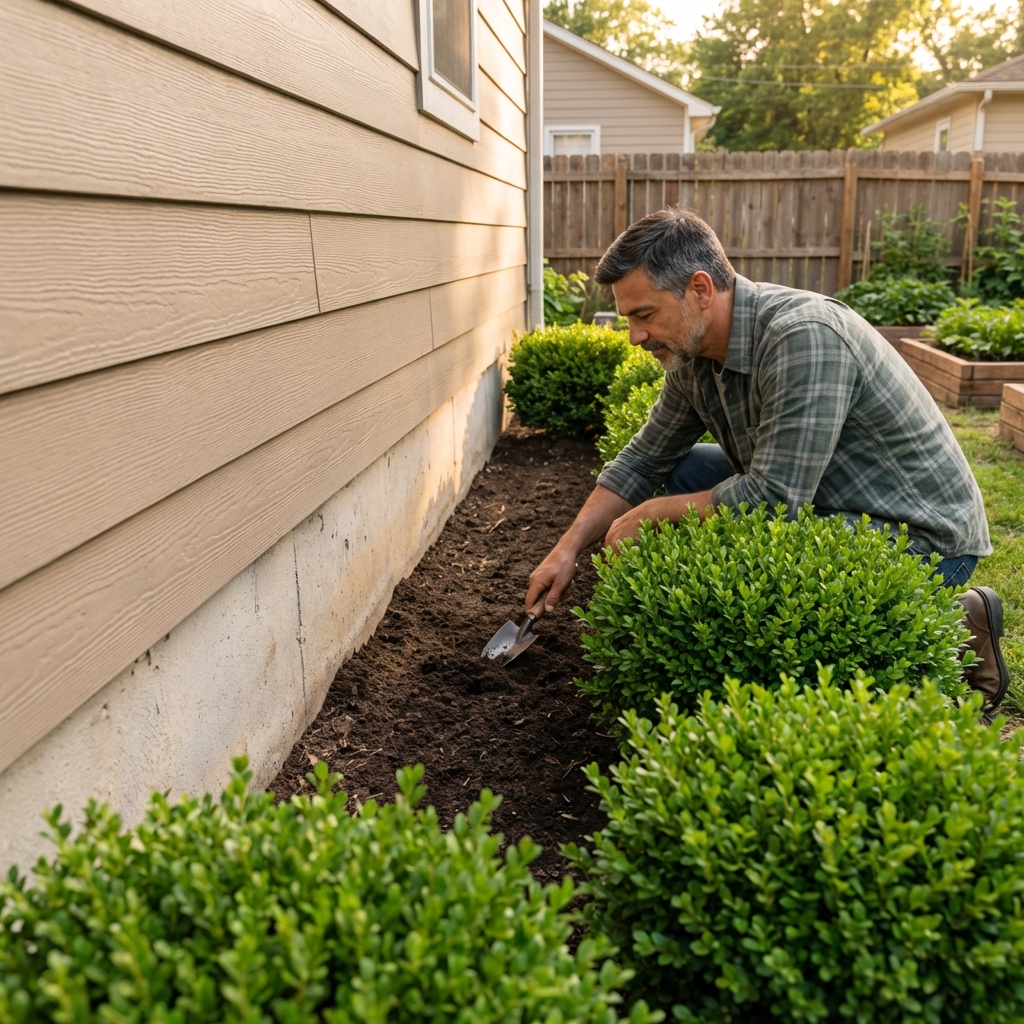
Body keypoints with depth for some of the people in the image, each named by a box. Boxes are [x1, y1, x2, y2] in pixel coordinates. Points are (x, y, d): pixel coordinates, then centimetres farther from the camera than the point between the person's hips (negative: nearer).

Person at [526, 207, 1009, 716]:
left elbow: (772, 496, -31)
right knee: (684, 472, 3)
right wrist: (567, 549, 0)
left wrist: (650, 515, -17)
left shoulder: (803, 338, -28)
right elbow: (644, 459, 7)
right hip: (826, 504, 8)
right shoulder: (693, 352, -1)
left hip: (923, 536, -8)